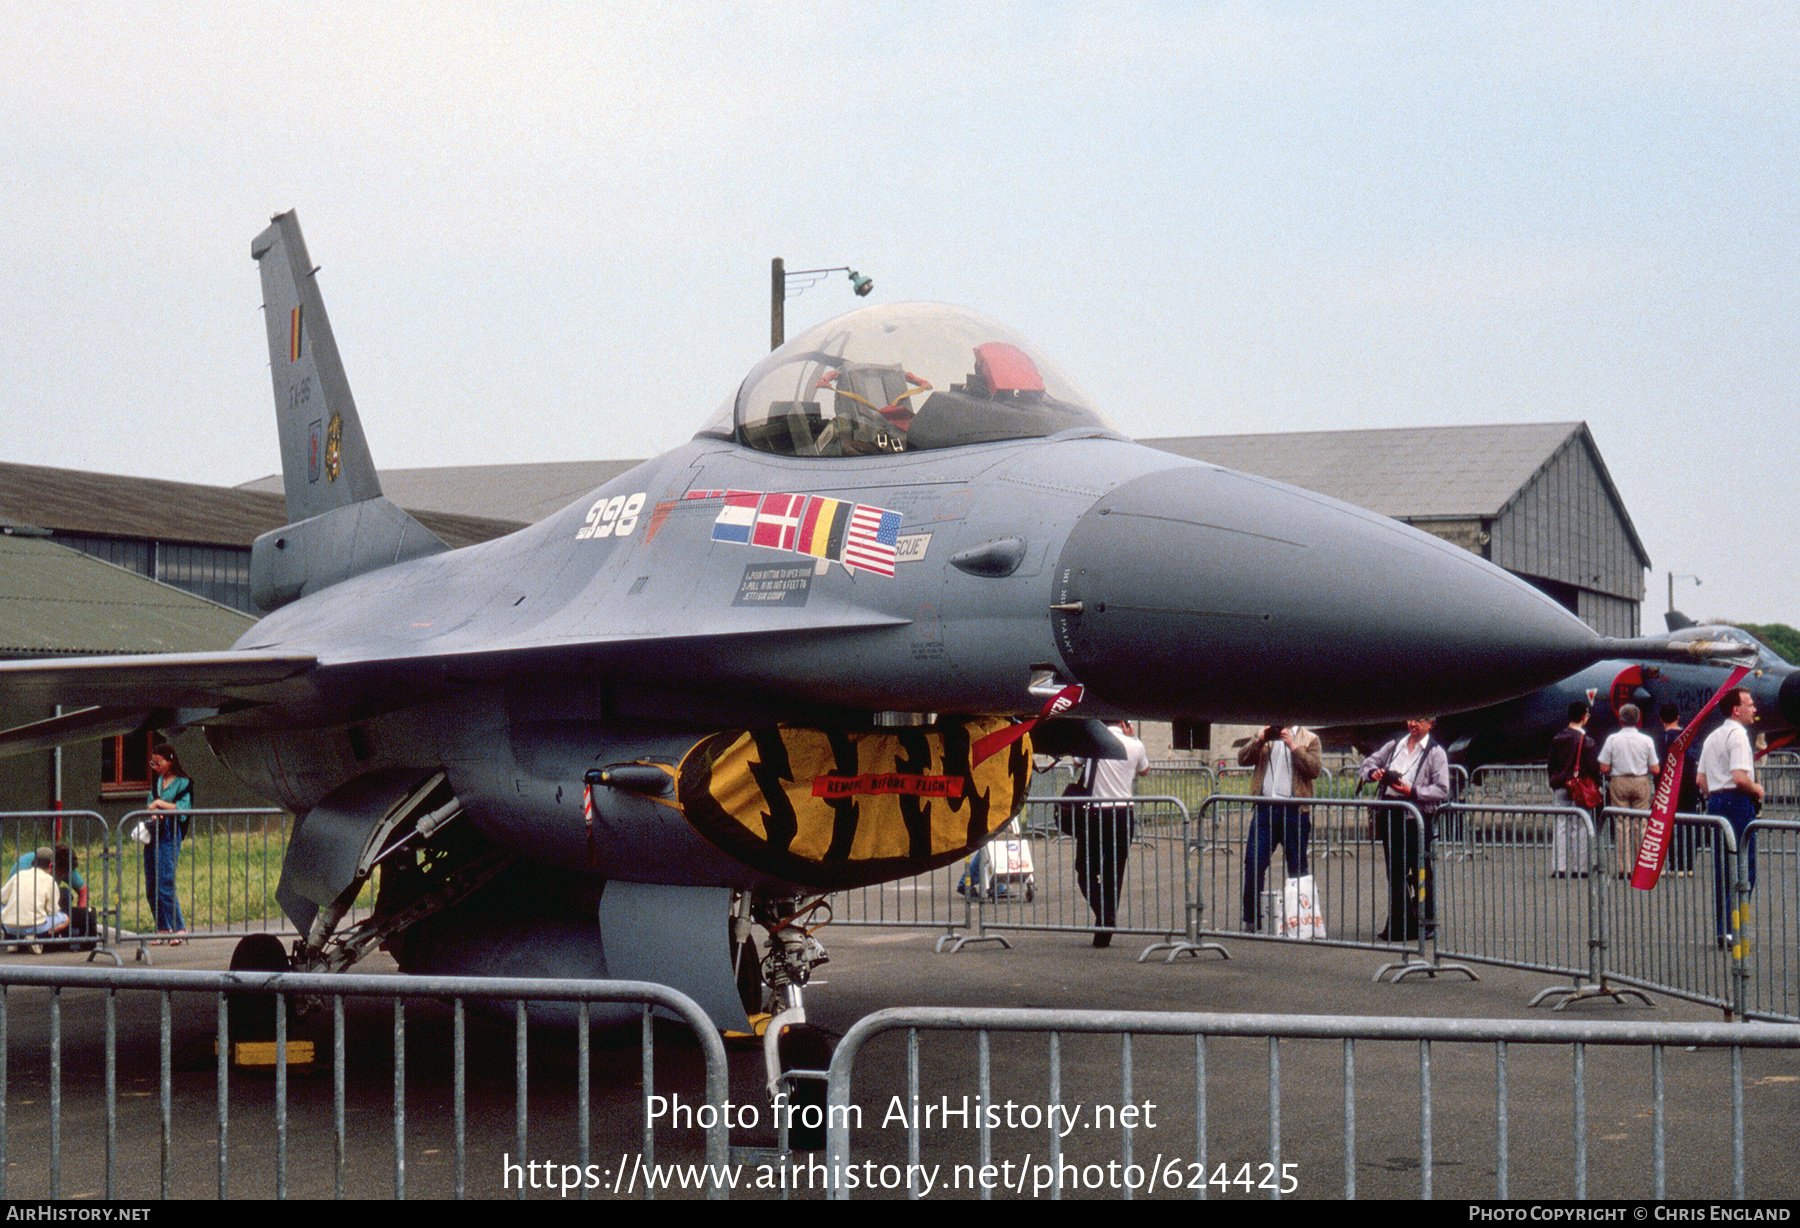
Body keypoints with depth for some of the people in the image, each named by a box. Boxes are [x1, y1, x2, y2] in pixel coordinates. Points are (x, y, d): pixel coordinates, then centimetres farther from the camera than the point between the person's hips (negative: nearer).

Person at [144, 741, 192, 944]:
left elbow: (182, 809, -12)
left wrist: (160, 804, -13)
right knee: (151, 886, 5)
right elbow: (150, 803, 19)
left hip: (169, 835, -7)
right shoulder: (157, 780, 15)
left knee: (164, 883, -12)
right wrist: (152, 813, -2)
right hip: (152, 834, 7)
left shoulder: (183, 783, -4)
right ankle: (162, 929, 11)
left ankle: (179, 928, -3)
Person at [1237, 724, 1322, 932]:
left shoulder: (1309, 739, 8)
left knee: (1297, 869, 3)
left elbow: (1314, 770, -7)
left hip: (1295, 812, -2)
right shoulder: (1264, 736, 17)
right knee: (1253, 866, -4)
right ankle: (1252, 922, 3)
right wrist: (1261, 739, -8)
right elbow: (1243, 759, 4)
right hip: (1265, 808, 2)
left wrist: (1293, 745, -12)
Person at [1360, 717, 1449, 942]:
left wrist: (1412, 791, -18)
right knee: (1395, 872, 7)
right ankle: (1398, 926, 12)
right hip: (1390, 816, 5)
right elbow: (1370, 761, 23)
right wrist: (1373, 772, 0)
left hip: (1417, 817, -5)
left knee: (1420, 873, 0)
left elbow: (1442, 790, -8)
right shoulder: (1395, 745, 14)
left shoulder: (1435, 753, -1)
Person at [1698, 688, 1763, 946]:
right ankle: (1732, 927, -9)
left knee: (1721, 868, 11)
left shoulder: (1712, 737, 16)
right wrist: (1756, 789, -5)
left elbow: (1702, 779, 17)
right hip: (1737, 802, -9)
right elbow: (1740, 777, -22)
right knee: (1744, 867, -5)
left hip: (1715, 801, 9)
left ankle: (1720, 929, 12)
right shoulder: (1738, 735, -12)